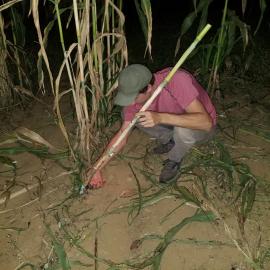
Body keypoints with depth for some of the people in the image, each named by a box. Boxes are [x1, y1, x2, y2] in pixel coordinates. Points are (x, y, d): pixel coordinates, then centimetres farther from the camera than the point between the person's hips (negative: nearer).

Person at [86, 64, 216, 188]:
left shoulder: (177, 80, -37)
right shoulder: (136, 96, -20)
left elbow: (206, 122, -43)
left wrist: (161, 117, -52)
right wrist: (97, 168, -16)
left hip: (202, 127, -4)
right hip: (172, 123, 5)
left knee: (183, 130, -40)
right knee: (128, 114, -11)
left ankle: (174, 160, -5)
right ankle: (168, 140, 9)